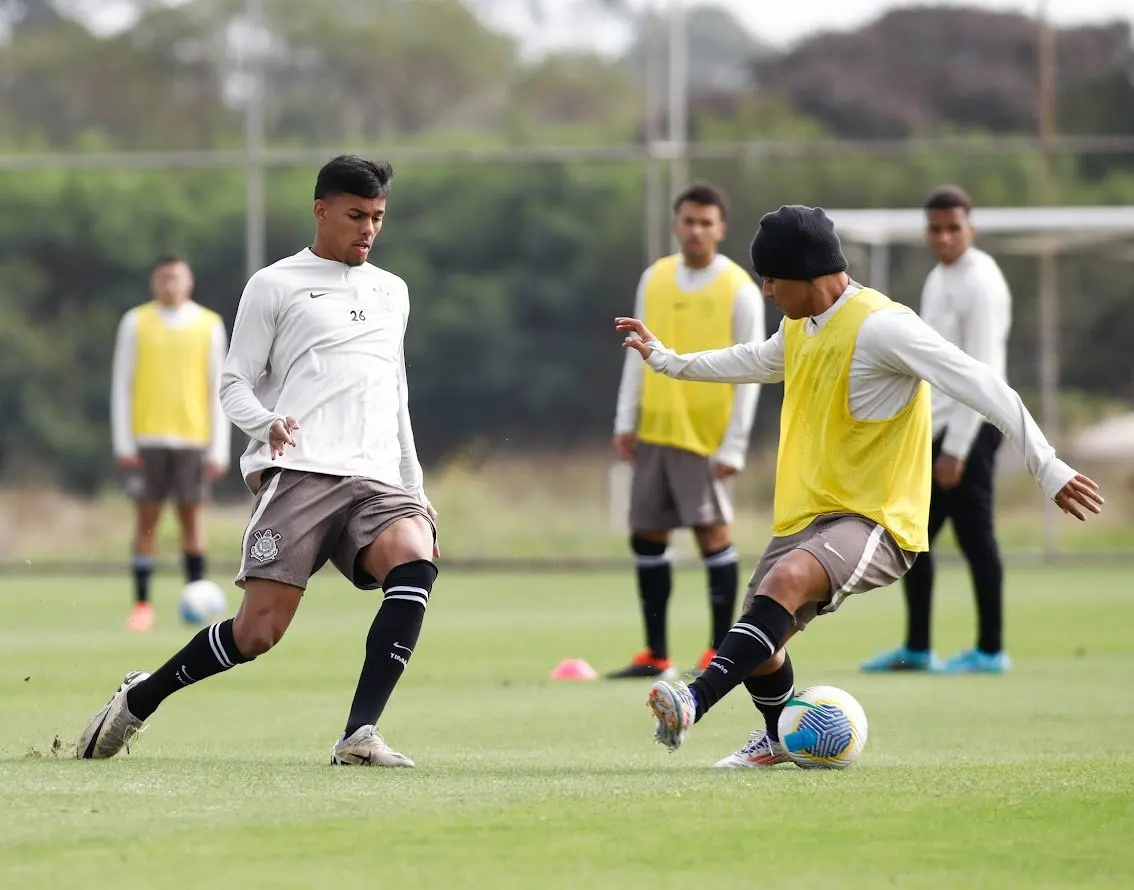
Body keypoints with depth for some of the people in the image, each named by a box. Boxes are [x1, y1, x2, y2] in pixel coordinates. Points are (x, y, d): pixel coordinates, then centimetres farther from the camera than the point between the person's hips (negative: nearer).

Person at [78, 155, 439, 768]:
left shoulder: (393, 293, 25)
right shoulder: (275, 286, 9)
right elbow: (234, 383, 6)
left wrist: (417, 493, 25)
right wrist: (266, 422, -16)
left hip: (377, 482, 4)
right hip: (297, 474, -4)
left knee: (416, 560, -29)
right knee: (258, 631, -13)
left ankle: (358, 736, -30)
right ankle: (138, 701, 13)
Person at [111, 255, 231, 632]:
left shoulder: (209, 325, 5)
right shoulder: (136, 323, 4)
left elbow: (218, 390, 5)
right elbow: (121, 385, 4)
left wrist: (219, 449, 0)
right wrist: (124, 443, -3)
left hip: (193, 439, 0)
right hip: (148, 439, 0)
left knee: (191, 519, 2)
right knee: (146, 519, -1)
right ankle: (142, 603, 2)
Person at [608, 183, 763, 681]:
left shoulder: (739, 291, -6)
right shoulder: (655, 280, 8)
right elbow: (639, 354, 13)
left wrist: (734, 446, -11)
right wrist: (626, 420, 6)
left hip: (706, 435, -5)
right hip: (655, 430, 5)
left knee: (712, 531, -8)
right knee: (646, 537, 6)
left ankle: (720, 652, -1)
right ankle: (656, 655, 13)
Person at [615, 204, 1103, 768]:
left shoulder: (881, 327, -17)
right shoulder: (800, 328, 12)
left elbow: (986, 389, -21)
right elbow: (753, 363, 37)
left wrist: (1048, 470, -25)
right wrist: (664, 360, 44)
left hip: (875, 523, -9)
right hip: (805, 517, 9)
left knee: (787, 579, -36)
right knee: (757, 648, 9)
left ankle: (693, 704, -51)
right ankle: (778, 739, 39)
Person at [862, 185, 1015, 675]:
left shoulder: (980, 285, -14)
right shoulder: (939, 279, 15)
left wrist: (956, 450, -20)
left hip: (970, 429, -9)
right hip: (937, 428, 9)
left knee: (974, 534, -6)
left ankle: (990, 650, 1)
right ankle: (917, 648, 15)